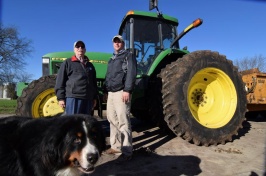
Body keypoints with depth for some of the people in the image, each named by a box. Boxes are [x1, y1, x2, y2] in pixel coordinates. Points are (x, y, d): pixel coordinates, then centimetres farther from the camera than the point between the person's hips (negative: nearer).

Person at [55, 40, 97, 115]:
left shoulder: (90, 65, 22)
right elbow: (60, 81, 1)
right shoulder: (67, 62, 7)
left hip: (88, 99, 5)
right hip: (72, 97, -5)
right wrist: (60, 98, -8)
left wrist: (94, 98, 17)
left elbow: (94, 83, 23)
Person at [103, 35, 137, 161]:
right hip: (111, 93, 9)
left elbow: (131, 73, -12)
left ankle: (127, 150, -2)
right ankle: (115, 146, 24)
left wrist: (127, 90, -22)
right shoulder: (112, 59, 26)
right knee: (112, 119, 11)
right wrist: (106, 90, 18)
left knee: (123, 121, -9)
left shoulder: (128, 55, 2)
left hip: (121, 92, -8)